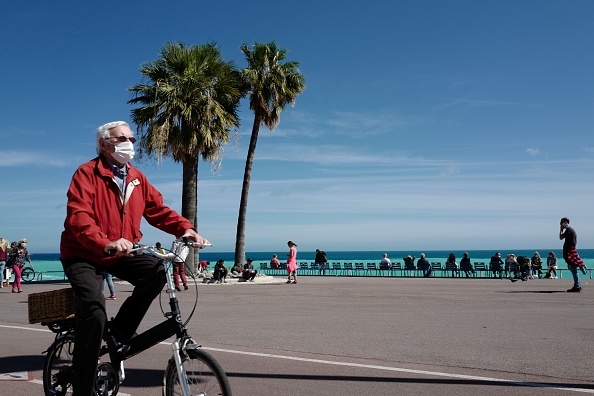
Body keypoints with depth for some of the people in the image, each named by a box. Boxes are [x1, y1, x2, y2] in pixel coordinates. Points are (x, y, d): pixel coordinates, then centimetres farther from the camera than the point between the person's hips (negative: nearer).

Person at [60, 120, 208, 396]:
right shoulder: (87, 173, -12)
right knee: (94, 309, -25)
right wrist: (106, 243, -42)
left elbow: (158, 209, 4)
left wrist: (185, 228, -15)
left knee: (156, 272, -21)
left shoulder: (137, 177, 6)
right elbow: (78, 217, -25)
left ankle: (119, 331, 0)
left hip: (119, 254, 5)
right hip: (83, 255, -5)